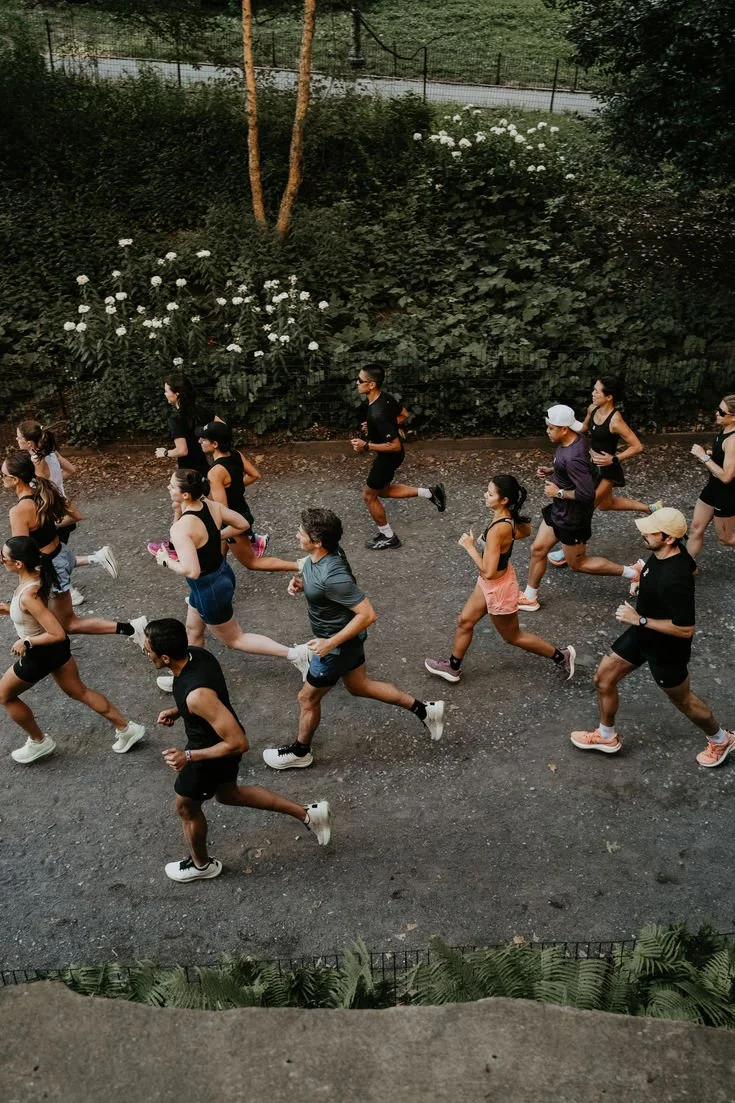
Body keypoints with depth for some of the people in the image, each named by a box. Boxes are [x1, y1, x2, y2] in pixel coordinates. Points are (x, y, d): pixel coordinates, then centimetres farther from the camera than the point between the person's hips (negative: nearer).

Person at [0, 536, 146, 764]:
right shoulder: (36, 576, -8)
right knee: (79, 692, 22)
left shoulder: (28, 595, -35)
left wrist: (26, 642, -21)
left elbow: (57, 634, -34)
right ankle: (127, 728, 26)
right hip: (56, 649, 8)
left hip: (39, 654, -8)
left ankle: (38, 742, 33)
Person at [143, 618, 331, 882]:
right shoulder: (195, 653, -16)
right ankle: (307, 813, 34)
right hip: (222, 736, 8)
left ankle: (202, 864, 49)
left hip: (212, 754, -8)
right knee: (227, 793, 31)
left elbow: (238, 743, -35)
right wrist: (177, 711, 0)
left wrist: (188, 756, -29)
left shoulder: (196, 694, -42)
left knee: (186, 807, 21)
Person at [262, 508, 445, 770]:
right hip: (345, 637, 9)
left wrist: (331, 642, -29)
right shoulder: (321, 552, -11)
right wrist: (301, 582, -8)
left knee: (308, 698, 13)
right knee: (358, 686, 27)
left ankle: (300, 751, 40)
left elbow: (367, 614, -33)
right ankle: (424, 709, 34)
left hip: (338, 644, -9)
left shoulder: (333, 576, -38)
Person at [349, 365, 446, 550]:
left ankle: (388, 537, 27)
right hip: (389, 455, 9)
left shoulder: (377, 414, -35)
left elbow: (395, 445, -32)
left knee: (369, 496, 11)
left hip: (388, 457, -9)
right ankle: (429, 492, 23)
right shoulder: (385, 397, -8)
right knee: (382, 491, 27)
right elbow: (404, 414, 11)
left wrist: (366, 446, -28)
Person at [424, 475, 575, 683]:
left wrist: (469, 546, -26)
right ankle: (453, 667, 39)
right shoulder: (509, 516, -11)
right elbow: (526, 531, 12)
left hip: (498, 588, -9)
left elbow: (488, 571, -37)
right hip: (490, 583, 9)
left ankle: (561, 656, 32)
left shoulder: (498, 530, -37)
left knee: (512, 636, 16)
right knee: (464, 621, 20)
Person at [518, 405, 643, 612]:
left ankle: (630, 572, 20)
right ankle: (529, 598, 30)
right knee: (538, 550, 15)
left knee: (577, 563, 10)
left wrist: (559, 492, -22)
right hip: (559, 509, 9)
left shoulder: (573, 457, -33)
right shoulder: (572, 440, -3)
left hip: (572, 516, -9)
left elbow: (587, 493, -34)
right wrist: (550, 471, 2)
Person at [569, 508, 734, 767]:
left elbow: (685, 629, -33)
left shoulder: (674, 580, -40)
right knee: (603, 678, 14)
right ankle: (607, 737, 37)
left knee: (681, 699, 18)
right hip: (641, 634, 8)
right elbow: (691, 567, 11)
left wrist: (639, 619, -29)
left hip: (666, 647, -8)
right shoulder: (665, 551, -13)